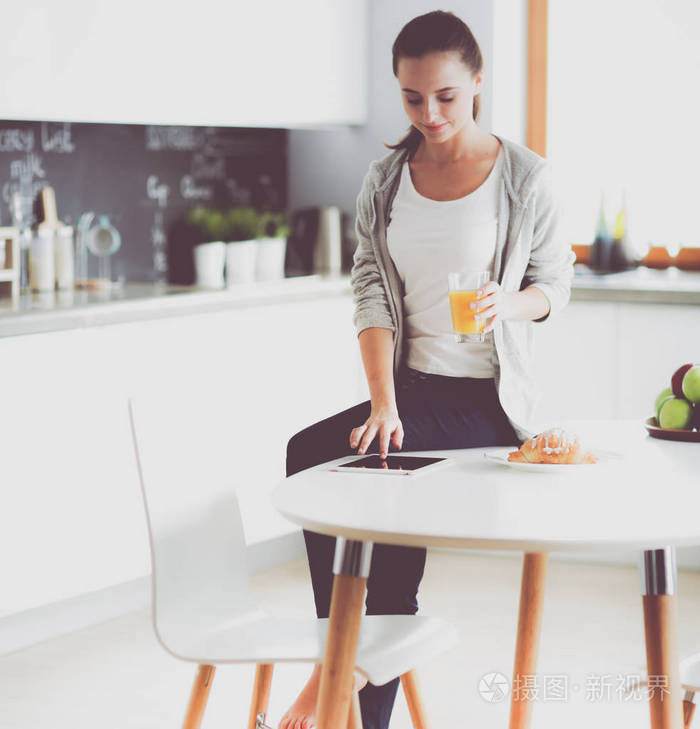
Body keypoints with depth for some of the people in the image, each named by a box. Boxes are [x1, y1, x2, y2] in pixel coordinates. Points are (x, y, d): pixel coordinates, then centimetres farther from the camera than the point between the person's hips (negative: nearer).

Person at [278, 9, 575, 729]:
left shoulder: (522, 176, -3)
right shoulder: (385, 177, 7)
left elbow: (554, 280, 5)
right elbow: (370, 292, -1)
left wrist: (509, 304, -20)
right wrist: (383, 404, -15)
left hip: (487, 398, -4)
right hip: (411, 386, 4)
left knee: (310, 454, -25)